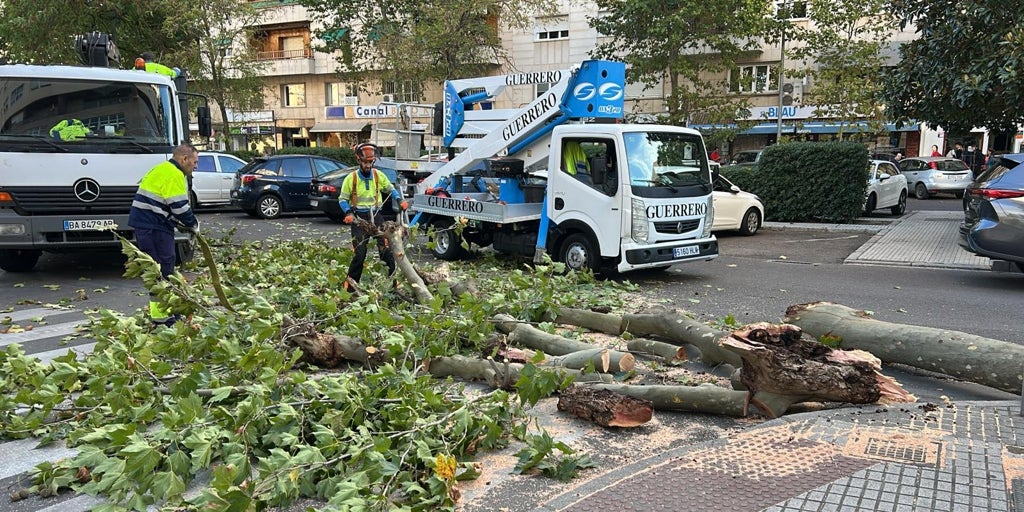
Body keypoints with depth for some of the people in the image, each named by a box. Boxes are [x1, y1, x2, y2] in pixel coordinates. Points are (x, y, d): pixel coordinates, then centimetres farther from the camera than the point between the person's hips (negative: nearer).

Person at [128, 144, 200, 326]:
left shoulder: (162, 169, 21)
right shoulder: (174, 175, -12)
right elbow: (179, 206, -18)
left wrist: (181, 223, 15)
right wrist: (193, 224, -1)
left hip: (146, 223, 11)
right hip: (154, 227, -11)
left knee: (159, 268, 16)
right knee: (163, 269, -7)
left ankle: (160, 310, 24)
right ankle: (160, 315, -5)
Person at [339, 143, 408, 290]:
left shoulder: (379, 175, 4)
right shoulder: (351, 178, -3)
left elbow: (391, 189, 20)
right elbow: (342, 199, 5)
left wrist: (400, 201, 2)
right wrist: (348, 213, -12)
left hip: (376, 216, 2)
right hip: (359, 218, -2)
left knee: (386, 249, -6)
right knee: (359, 253, -6)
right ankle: (350, 284, 5)